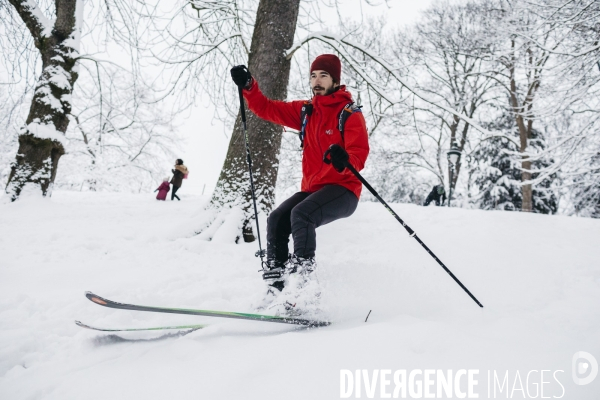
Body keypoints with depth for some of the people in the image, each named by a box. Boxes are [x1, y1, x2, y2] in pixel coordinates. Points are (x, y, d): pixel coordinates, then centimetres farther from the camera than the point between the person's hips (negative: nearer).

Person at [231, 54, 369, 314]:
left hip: (343, 190, -6)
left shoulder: (350, 114, -6)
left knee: (301, 214, -30)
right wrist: (248, 86, -3)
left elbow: (359, 155, -17)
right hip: (312, 188, 7)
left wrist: (345, 161, -40)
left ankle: (303, 283, -29)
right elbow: (267, 109, 13)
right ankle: (277, 288, -6)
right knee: (276, 221, -10)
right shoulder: (306, 111, 12)